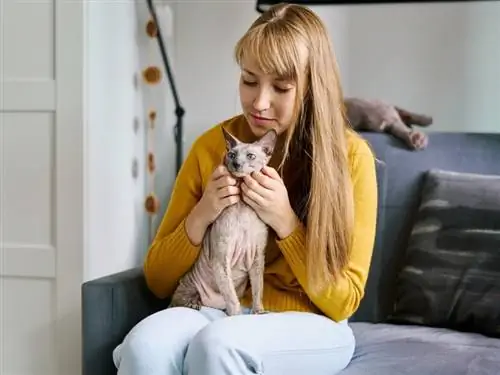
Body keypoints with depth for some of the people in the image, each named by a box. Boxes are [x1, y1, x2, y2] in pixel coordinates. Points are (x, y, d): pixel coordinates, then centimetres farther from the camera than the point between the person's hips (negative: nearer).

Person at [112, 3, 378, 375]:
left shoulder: (350, 156, -8)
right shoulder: (211, 146, -1)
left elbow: (343, 301, -6)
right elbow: (159, 280, 4)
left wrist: (284, 221, -18)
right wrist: (200, 218, -14)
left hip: (308, 325, -2)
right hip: (218, 310, 2)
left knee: (217, 343, -34)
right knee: (145, 343, -31)